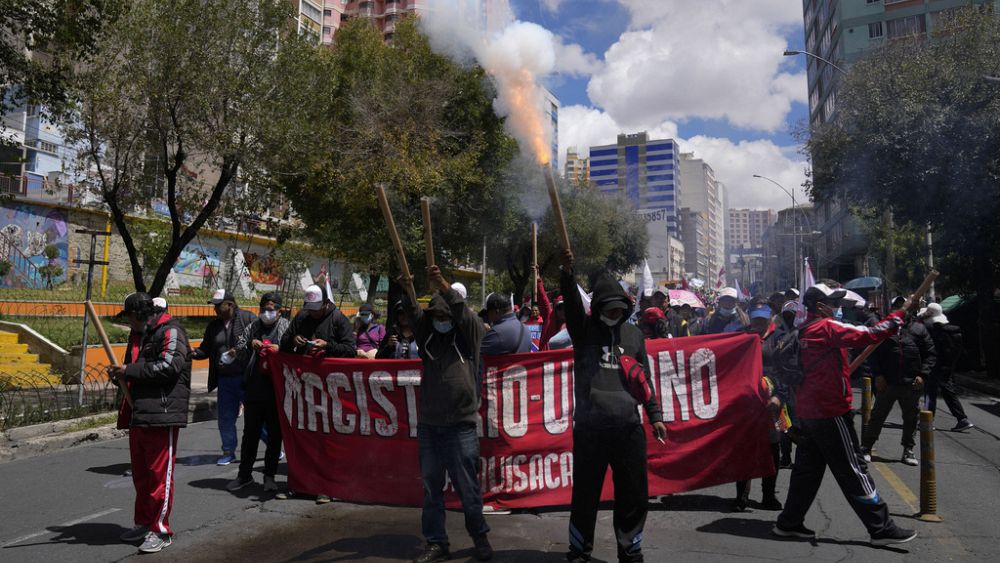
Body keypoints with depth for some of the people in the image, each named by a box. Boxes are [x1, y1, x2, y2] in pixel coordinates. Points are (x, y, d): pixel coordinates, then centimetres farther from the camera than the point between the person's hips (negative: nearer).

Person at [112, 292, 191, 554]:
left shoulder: (170, 331, -9)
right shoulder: (138, 335, 21)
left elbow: (170, 365, -22)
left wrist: (130, 371, -15)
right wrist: (120, 374, 6)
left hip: (162, 414, -9)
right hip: (138, 414, 10)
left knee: (159, 473, -4)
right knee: (140, 472, 18)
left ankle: (160, 530, 5)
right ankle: (143, 522, 32)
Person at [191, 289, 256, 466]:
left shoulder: (248, 318, -8)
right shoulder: (213, 325, 11)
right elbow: (206, 349, 16)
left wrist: (240, 352, -22)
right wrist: (194, 352, -6)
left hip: (246, 377, -6)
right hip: (224, 379, 6)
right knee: (225, 418, 11)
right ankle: (228, 451, 27)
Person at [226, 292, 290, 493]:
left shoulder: (287, 327, 2)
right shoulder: (253, 327, 13)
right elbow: (237, 350, 9)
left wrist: (280, 349, -19)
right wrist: (250, 345, -11)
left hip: (277, 391, -3)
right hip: (254, 390, 3)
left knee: (274, 434, 5)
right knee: (250, 433, 11)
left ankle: (269, 475, 15)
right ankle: (245, 474, 22)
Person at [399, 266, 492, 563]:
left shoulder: (470, 334, 2)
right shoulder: (427, 336, 10)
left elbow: (464, 313, -16)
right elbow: (413, 315, -7)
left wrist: (443, 286, -32)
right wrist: (408, 293, -27)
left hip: (460, 425, -3)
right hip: (428, 425, 3)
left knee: (468, 488, 7)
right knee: (431, 488, 9)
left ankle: (480, 536, 26)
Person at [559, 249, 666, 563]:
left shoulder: (633, 334, 12)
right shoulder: (584, 330, 4)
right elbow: (572, 304, -17)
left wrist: (655, 416, 13)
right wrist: (567, 274, -33)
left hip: (629, 428, 3)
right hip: (590, 428, -2)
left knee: (633, 494, 9)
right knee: (585, 493, 8)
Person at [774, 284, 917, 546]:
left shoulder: (803, 331, 11)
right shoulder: (826, 328, -13)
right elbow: (868, 335, -19)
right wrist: (899, 316, -7)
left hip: (807, 412, 8)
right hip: (830, 413, -8)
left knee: (807, 468, 14)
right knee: (853, 470, 0)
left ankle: (789, 523, 19)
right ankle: (882, 528, 9)